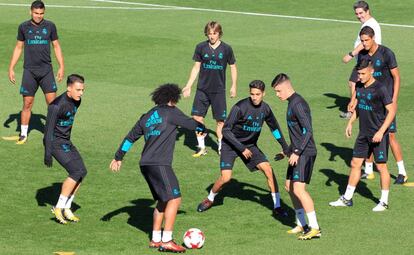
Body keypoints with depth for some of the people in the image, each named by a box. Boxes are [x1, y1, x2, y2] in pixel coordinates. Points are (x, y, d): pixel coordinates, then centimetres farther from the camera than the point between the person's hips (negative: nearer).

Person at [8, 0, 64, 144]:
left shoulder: (50, 26, 3)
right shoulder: (23, 27, 3)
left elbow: (56, 46, 10)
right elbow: (18, 48, 11)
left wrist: (61, 66, 3)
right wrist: (11, 69, 7)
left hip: (46, 70, 0)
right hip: (29, 71, 0)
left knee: (52, 102, -7)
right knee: (27, 104, 1)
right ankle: (23, 135, 12)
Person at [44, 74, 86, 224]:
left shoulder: (76, 102, 5)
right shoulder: (57, 105, -22)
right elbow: (49, 129, -21)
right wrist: (47, 153, -21)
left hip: (66, 142, 9)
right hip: (55, 142, -9)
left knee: (82, 172, 3)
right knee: (76, 172, -17)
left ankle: (66, 208, 12)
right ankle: (58, 207, -9)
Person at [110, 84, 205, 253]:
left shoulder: (147, 117, 20)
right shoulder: (170, 112, 0)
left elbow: (130, 137, 24)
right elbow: (189, 123, 7)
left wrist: (118, 157, 32)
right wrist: (202, 128, 29)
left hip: (146, 164, 9)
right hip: (159, 164, -9)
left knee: (163, 201, 17)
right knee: (174, 199, -11)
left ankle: (156, 239, 17)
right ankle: (167, 241, -17)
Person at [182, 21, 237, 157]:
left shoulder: (226, 48, -4)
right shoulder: (201, 47, -1)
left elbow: (233, 67, 7)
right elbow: (196, 67, 7)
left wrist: (234, 86, 5)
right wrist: (188, 86, 4)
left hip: (219, 90, -2)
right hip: (202, 89, 2)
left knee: (220, 120, 2)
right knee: (197, 117, -3)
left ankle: (221, 147, 16)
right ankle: (201, 147, 10)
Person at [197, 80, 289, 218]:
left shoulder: (265, 108, -6)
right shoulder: (240, 107, -25)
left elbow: (275, 128, 13)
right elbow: (226, 130, -21)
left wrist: (285, 147, 15)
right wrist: (241, 148, -24)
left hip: (250, 145, 5)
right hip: (231, 144, -5)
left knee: (268, 170, -11)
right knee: (225, 178, -15)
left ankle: (277, 206, -1)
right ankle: (210, 199, 15)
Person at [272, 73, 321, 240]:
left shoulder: (297, 104, -17)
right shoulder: (292, 103, 14)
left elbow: (308, 130, -23)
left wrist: (297, 152, -24)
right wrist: (290, 150, 29)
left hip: (305, 153, -11)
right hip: (298, 152, 11)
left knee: (299, 189, -16)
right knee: (289, 186, 15)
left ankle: (315, 228, -14)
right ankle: (302, 225, 23)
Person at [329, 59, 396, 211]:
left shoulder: (380, 89, -17)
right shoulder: (359, 86, 4)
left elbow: (391, 110, -17)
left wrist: (381, 131, -20)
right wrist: (350, 123, 12)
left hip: (378, 135, -7)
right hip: (363, 134, 7)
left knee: (381, 166, 0)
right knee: (355, 164, 11)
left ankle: (384, 202, 11)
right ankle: (346, 199, 20)